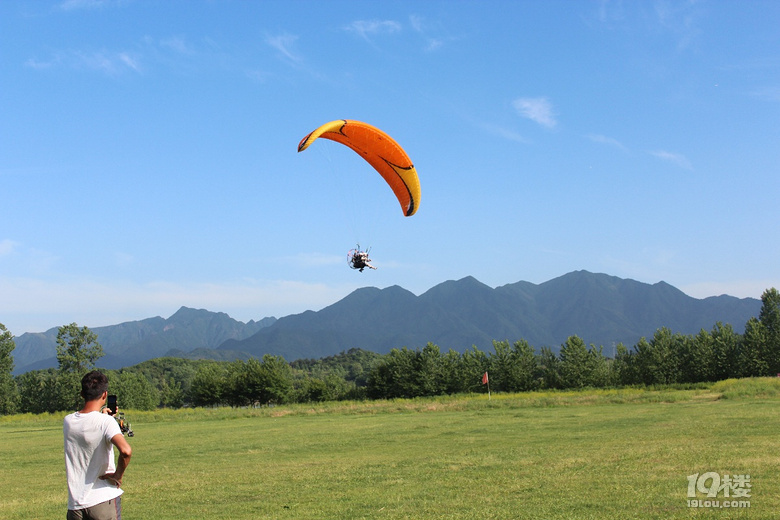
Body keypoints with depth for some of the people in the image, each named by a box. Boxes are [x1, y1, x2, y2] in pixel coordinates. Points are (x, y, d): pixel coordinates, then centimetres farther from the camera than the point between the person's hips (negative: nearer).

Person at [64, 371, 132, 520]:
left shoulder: (68, 421, 4)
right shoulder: (106, 422, -13)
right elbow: (126, 451, -28)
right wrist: (118, 475, -13)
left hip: (75, 504, 4)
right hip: (103, 501, -4)